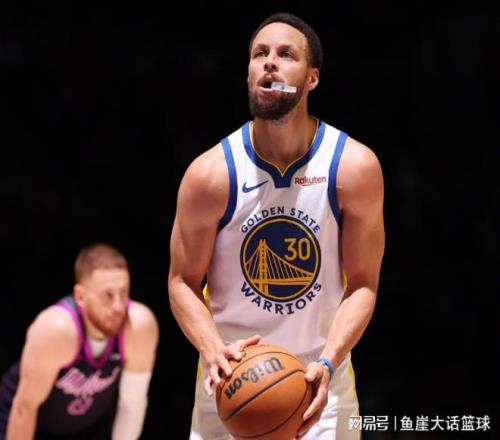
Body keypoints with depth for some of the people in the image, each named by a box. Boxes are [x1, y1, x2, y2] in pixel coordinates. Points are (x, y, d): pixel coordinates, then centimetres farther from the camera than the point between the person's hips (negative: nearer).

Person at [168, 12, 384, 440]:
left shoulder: (355, 166, -10)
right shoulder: (211, 173, -10)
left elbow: (362, 284, -6)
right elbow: (183, 283, -2)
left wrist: (327, 364, -20)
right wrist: (214, 352, -20)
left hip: (322, 383, 0)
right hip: (233, 380, 0)